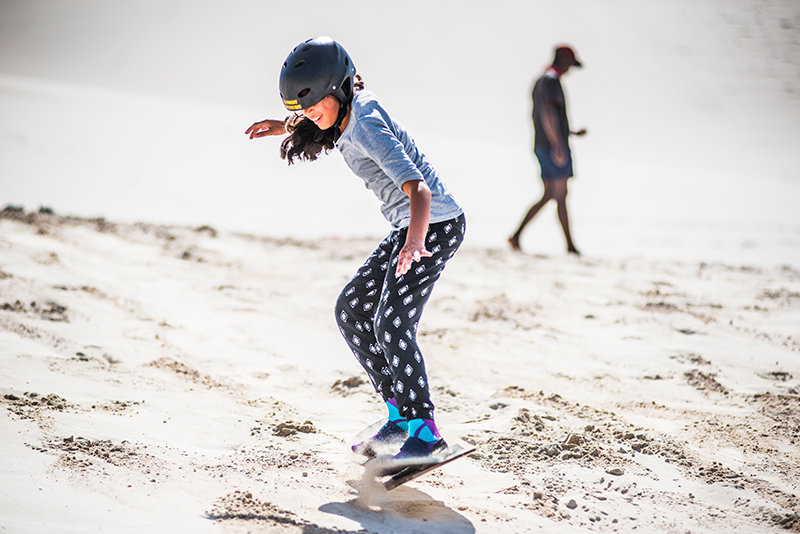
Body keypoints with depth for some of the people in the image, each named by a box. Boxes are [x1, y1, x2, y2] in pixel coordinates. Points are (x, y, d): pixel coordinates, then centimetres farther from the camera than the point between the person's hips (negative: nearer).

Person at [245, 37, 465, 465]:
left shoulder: (367, 127, -26)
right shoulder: (346, 109, 2)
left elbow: (419, 189, -38)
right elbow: (314, 118, 31)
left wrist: (415, 242, -54)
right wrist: (282, 125, 16)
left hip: (435, 225, -10)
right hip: (408, 227, 10)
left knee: (391, 323, -19)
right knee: (351, 310, 10)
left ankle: (425, 433, -12)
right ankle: (400, 414, 14)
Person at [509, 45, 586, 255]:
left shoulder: (539, 82, 22)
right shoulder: (551, 80, -10)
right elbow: (548, 113, -23)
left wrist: (572, 132, 30)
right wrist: (558, 145, -28)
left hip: (543, 146, 10)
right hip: (553, 147, -10)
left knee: (549, 196, 10)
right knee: (561, 195, -6)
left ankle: (517, 235, 3)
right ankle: (570, 245, -3)